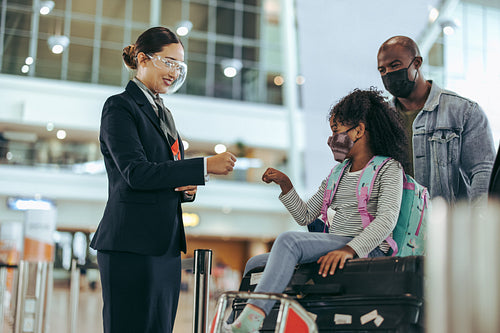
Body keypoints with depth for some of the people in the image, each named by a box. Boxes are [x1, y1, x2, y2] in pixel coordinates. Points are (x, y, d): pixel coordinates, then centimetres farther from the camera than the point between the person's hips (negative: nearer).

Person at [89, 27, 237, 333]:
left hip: (167, 246, 8)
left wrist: (187, 187, 1)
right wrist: (204, 166, -21)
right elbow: (136, 173, -18)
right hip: (132, 246, -8)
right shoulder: (120, 107, -5)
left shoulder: (164, 113, 20)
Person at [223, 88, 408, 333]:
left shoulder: (389, 168, 1)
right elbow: (305, 216, 22)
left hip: (366, 251, -8)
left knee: (289, 240, -30)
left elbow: (387, 220, -15)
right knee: (257, 263, 0)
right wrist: (285, 185, 7)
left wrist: (350, 249, -29)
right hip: (334, 248, 8)